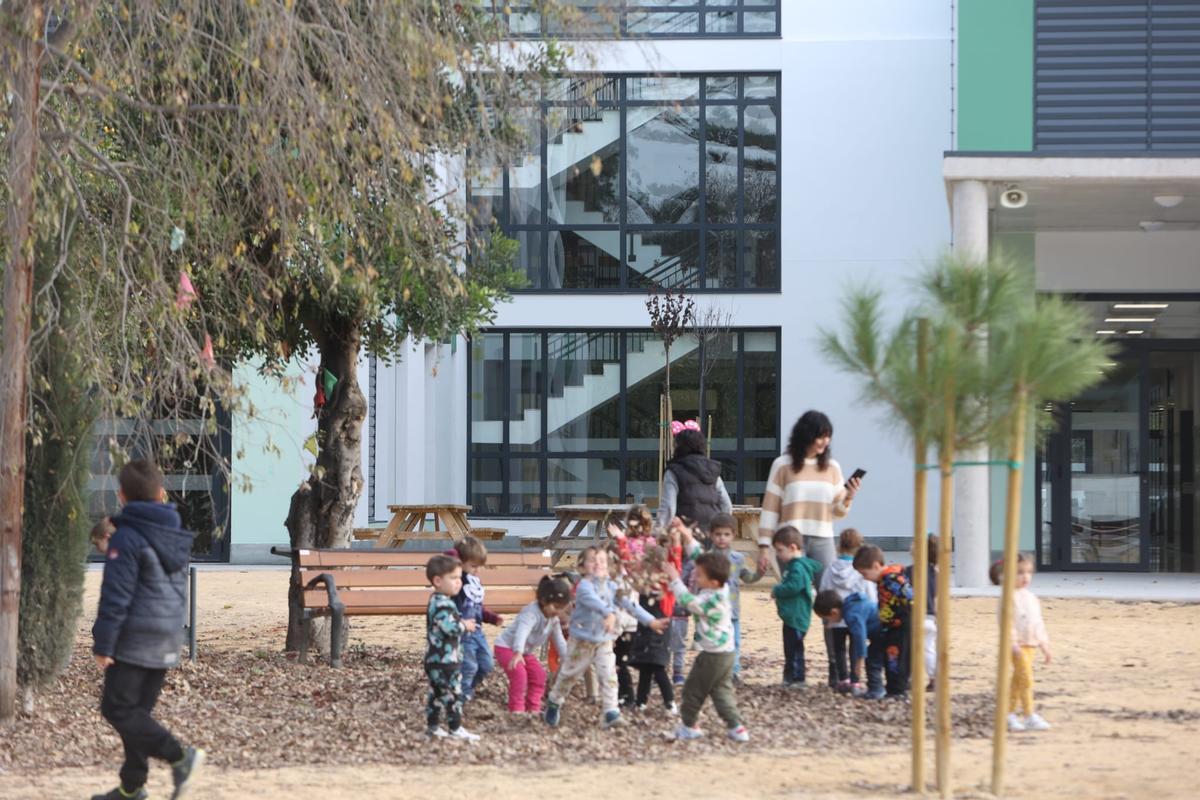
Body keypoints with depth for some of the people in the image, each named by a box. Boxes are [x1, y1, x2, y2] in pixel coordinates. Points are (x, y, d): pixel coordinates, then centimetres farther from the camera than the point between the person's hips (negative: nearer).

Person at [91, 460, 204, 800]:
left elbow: (115, 596, -17)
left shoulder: (127, 538, -14)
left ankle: (179, 755, -15)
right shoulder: (177, 536, 11)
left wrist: (103, 645, -13)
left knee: (118, 708, -3)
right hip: (167, 642, 8)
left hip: (134, 641, -8)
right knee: (138, 710, 13)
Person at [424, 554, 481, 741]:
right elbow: (449, 627, -29)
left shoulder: (437, 601, 15)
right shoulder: (442, 604, -20)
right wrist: (464, 626, -11)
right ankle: (455, 728, -2)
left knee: (436, 693, 14)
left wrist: (462, 624, 11)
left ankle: (432, 726, 19)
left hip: (435, 659, 10)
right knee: (452, 693, -5)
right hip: (445, 660, -10)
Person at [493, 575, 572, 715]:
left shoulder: (554, 620, -5)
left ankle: (533, 708, 9)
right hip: (507, 647, -9)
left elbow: (559, 640, 7)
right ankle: (517, 708, -21)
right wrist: (518, 653, -66)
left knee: (539, 674, 1)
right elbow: (522, 632, -51)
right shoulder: (531, 614, -34)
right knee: (519, 673, -26)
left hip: (527, 651, 9)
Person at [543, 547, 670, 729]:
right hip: (582, 640, -4)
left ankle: (610, 713, -9)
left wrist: (651, 621, -10)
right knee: (569, 674, 11)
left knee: (609, 676, -8)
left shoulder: (611, 587, 1)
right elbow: (593, 601, -40)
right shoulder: (584, 586, -19)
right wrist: (609, 613, -59)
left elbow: (629, 604, -2)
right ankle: (554, 703, 32)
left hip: (604, 640, 4)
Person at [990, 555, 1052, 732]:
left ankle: (1010, 714, 18)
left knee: (1018, 681, 12)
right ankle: (1030, 716, -11)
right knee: (1026, 678, -12)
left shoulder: (1032, 598, 15)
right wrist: (1012, 643, -23)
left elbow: (1039, 621, 21)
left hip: (1031, 644, 8)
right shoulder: (1010, 597, -10)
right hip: (1018, 645, -8)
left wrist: (1044, 644, 19)